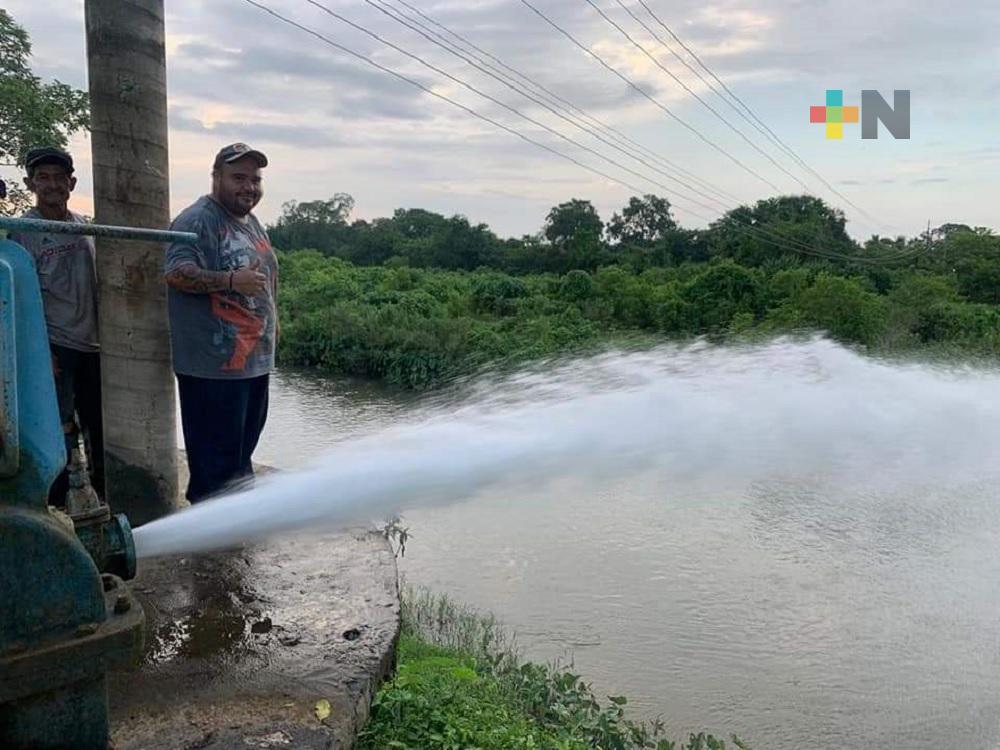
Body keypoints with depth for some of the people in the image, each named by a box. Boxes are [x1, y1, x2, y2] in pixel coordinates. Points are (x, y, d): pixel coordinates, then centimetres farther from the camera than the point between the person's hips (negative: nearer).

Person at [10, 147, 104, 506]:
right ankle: (58, 500, 12)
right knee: (59, 430, -1)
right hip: (55, 347, -5)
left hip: (93, 345, 5)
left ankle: (102, 493, 26)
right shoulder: (22, 231, -6)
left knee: (101, 426, 12)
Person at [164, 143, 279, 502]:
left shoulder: (250, 221, 17)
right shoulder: (198, 220, -13)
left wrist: (270, 320, 26)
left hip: (254, 358, 10)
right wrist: (231, 281, -33)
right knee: (216, 452, -4)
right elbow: (176, 273, -25)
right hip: (214, 363, -9)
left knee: (243, 444, 20)